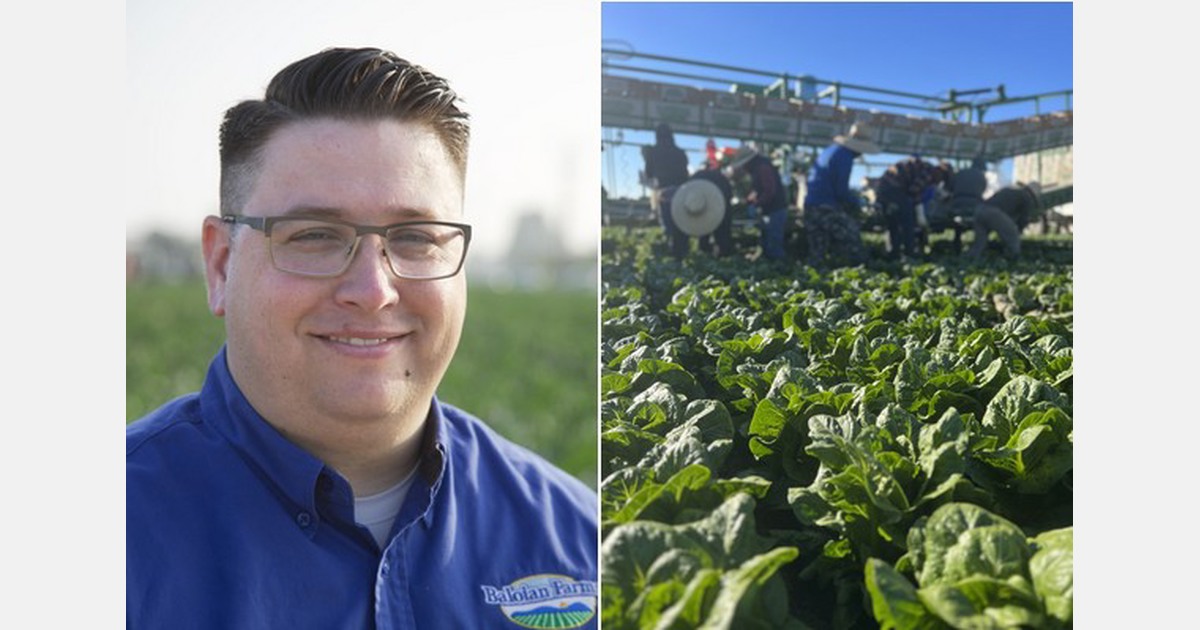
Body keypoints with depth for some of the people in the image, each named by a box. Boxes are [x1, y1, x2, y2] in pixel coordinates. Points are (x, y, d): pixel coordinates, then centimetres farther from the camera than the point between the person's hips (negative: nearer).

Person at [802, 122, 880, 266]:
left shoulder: (831, 150, 16)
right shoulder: (844, 157, -14)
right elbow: (841, 191, -15)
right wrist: (857, 202, 2)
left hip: (810, 205, 9)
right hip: (826, 207, -9)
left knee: (817, 251, 11)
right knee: (851, 236, 0)